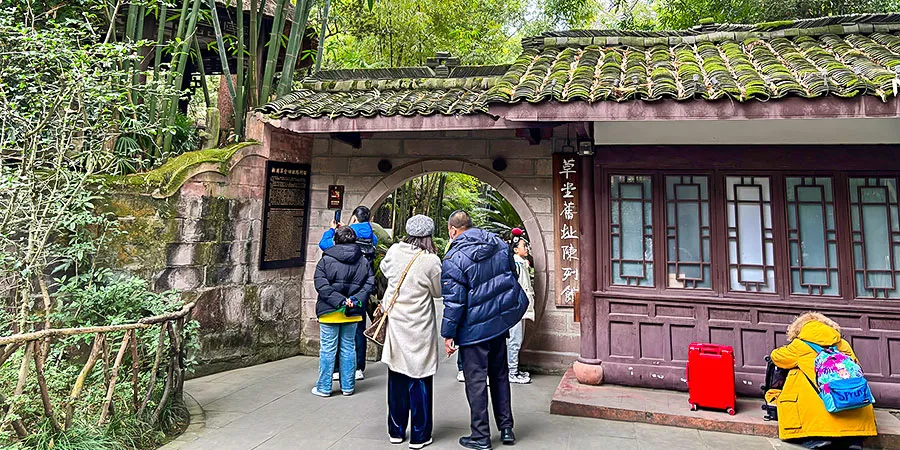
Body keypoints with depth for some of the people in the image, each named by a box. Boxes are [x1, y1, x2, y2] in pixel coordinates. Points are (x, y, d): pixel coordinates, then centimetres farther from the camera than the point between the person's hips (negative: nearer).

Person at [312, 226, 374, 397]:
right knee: (349, 348, 13)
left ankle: (324, 387, 15)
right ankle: (348, 386, 21)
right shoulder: (364, 262, 2)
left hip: (329, 312, -3)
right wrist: (354, 299, -10)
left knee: (327, 349, 6)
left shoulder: (326, 260, -7)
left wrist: (340, 301, -16)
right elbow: (370, 283, -4)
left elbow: (321, 285, -15)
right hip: (353, 313, 3)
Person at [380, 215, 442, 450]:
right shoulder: (430, 260, -17)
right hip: (419, 329, -4)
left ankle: (396, 431, 29)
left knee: (397, 379, 15)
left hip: (395, 324, 5)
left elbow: (384, 268, 19)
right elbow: (438, 292, -3)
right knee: (419, 380, 7)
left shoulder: (394, 251, -4)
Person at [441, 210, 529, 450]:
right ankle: (506, 428, 28)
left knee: (476, 380, 6)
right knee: (500, 375, 19)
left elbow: (453, 301, -18)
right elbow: (512, 276, 13)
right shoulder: (500, 244, 2)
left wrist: (448, 334, -8)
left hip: (473, 328, -6)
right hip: (501, 322, 6)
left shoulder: (453, 259, -18)